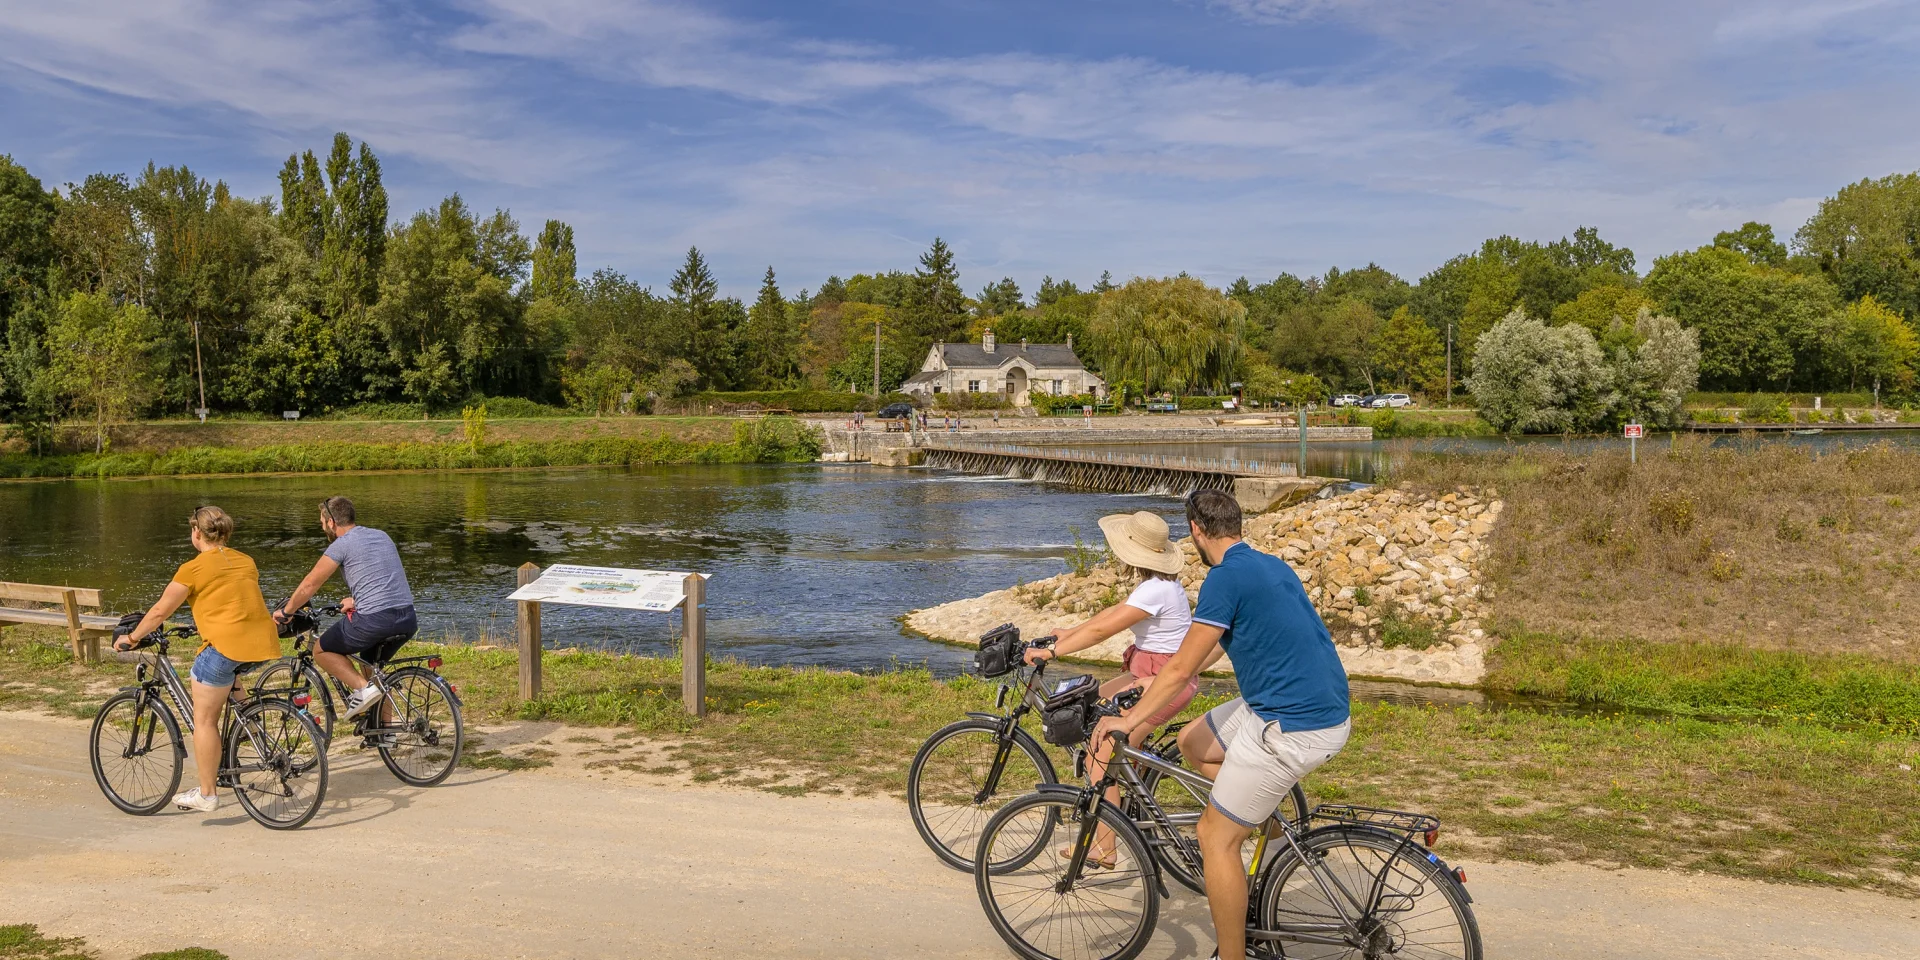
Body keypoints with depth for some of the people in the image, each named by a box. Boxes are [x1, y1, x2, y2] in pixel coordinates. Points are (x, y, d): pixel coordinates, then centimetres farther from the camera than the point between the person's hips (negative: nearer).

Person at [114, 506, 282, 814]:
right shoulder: (246, 561, 18)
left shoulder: (193, 569, 1)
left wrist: (131, 638, 22)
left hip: (227, 644, -6)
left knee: (204, 720, 6)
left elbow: (160, 611, 7)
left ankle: (206, 794, 9)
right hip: (265, 643, 6)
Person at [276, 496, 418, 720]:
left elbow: (309, 585, 5)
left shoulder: (341, 545, 0)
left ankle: (363, 688, -4)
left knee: (322, 651, 15)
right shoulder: (382, 536, 20)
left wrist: (285, 612, 20)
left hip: (373, 619, -7)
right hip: (408, 619, 7)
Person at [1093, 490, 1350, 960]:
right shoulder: (1271, 565, 13)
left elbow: (1181, 670, -12)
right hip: (1323, 706, 9)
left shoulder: (1227, 576, -15)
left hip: (1293, 729, -9)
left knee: (1216, 837, 0)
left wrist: (1129, 720, 0)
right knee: (1192, 742, 20)